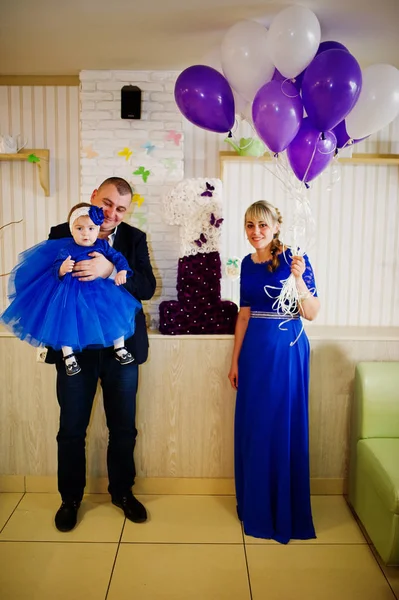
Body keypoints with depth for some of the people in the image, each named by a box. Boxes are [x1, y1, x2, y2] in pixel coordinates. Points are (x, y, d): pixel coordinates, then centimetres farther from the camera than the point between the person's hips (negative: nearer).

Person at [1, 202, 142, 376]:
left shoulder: (102, 245, -2)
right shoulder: (66, 249, -12)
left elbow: (118, 257, 7)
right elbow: (55, 270, -15)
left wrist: (122, 271, -11)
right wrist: (62, 269, -37)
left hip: (100, 289, 3)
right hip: (72, 291, -2)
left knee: (115, 314, 0)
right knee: (67, 320, -4)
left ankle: (119, 348, 19)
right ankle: (68, 356, 14)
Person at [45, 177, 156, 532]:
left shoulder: (134, 238, 1)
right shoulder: (62, 234, -1)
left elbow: (148, 287, -11)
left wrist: (111, 271, -27)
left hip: (121, 346, 1)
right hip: (74, 347, -1)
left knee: (123, 427, 14)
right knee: (71, 429, 12)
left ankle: (122, 491, 37)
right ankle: (71, 498, 34)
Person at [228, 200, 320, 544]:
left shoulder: (294, 259, -8)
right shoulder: (247, 263, 9)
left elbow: (312, 314, -12)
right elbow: (244, 314, 12)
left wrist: (298, 279, -27)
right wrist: (236, 360, 12)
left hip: (287, 349, -6)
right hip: (254, 350, 6)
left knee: (283, 427, 4)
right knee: (251, 427, 13)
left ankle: (285, 513, 23)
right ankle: (255, 506, 33)